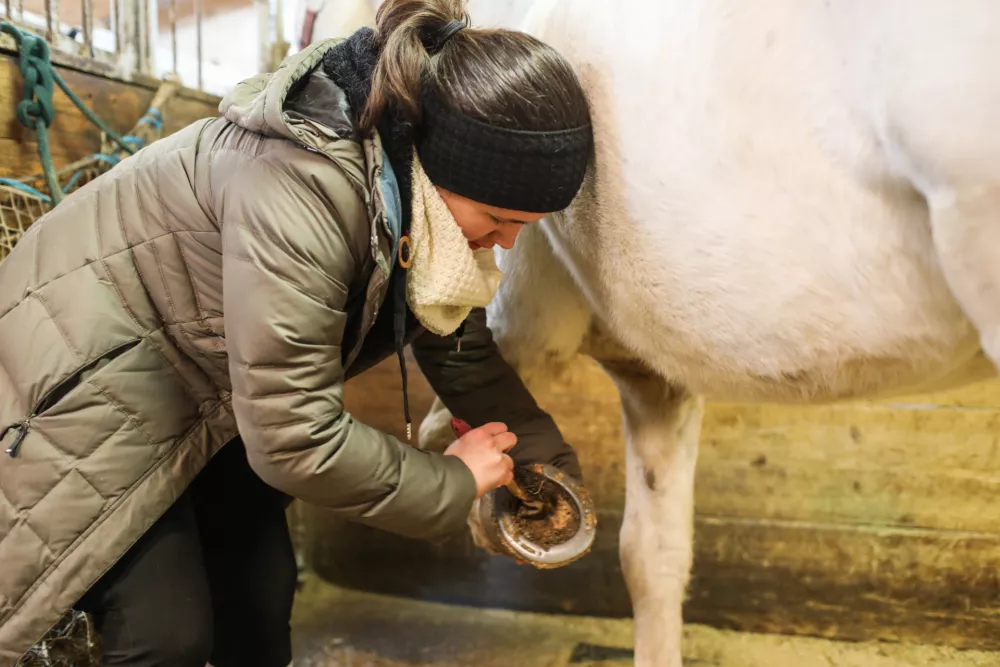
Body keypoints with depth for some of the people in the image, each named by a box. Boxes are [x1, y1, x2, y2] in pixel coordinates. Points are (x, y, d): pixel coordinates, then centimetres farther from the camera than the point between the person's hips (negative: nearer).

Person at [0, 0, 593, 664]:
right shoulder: (295, 192, -38)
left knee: (262, 591, 8)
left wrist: (543, 458, 2)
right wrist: (452, 484, -21)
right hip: (85, 372, -7)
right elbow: (296, 439, -34)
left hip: (206, 388, 8)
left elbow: (461, 345, 5)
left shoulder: (416, 191, -11)